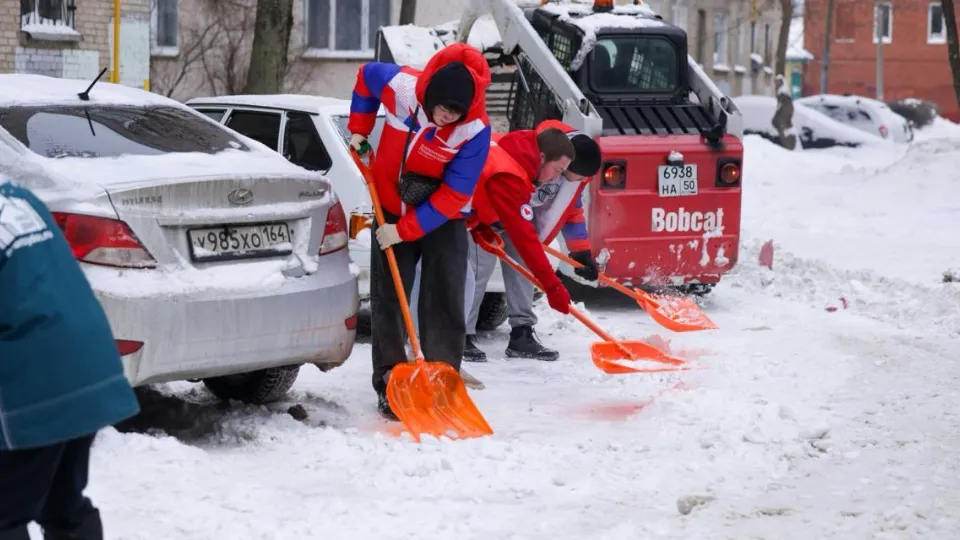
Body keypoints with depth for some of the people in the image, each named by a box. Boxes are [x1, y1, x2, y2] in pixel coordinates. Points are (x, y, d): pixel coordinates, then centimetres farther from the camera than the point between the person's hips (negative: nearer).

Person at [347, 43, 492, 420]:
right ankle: (389, 385, 10)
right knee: (387, 300, 3)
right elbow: (366, 75, 1)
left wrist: (405, 230, -27)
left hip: (443, 220, -2)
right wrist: (359, 130, 0)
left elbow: (453, 196, -26)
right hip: (391, 210, 2)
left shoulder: (475, 130, -29)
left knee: (445, 303, -3)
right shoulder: (400, 86, -24)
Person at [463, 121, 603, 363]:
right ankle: (462, 337, -14)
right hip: (478, 207, -7)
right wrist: (552, 285, -43)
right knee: (481, 263, -20)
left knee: (521, 261, -3)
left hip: (520, 205, 8)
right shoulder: (508, 176, -43)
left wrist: (581, 251, -4)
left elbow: (570, 203, -2)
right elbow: (524, 236, -43)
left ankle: (522, 333, 1)